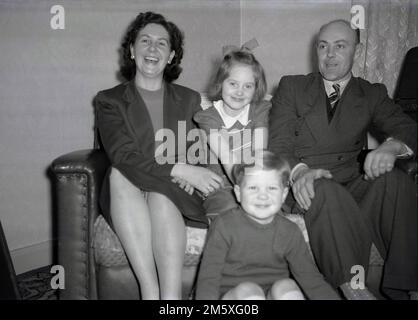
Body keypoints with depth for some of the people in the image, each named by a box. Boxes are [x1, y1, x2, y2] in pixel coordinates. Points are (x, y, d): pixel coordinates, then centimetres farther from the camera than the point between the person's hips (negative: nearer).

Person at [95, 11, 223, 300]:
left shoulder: (190, 99, 16)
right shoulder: (110, 100, 8)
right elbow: (122, 155, -9)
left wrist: (190, 173, -13)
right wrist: (179, 169, -21)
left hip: (177, 195, 1)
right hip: (127, 195, 0)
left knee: (160, 190, -34)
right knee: (121, 172, -33)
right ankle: (150, 291, -36)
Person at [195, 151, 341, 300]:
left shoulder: (290, 232, 0)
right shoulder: (225, 226, -9)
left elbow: (311, 278, 0)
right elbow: (208, 277, -11)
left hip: (275, 294, 2)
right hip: (235, 294, -2)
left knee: (286, 286, -27)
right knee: (248, 289, -31)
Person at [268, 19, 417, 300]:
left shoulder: (372, 94, 16)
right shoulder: (291, 87, 11)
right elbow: (278, 145, -1)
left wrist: (393, 146, -25)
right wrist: (299, 170, -25)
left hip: (352, 185, 2)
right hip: (309, 188, -2)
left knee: (394, 180, -29)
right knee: (327, 192, -36)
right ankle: (353, 287, -27)